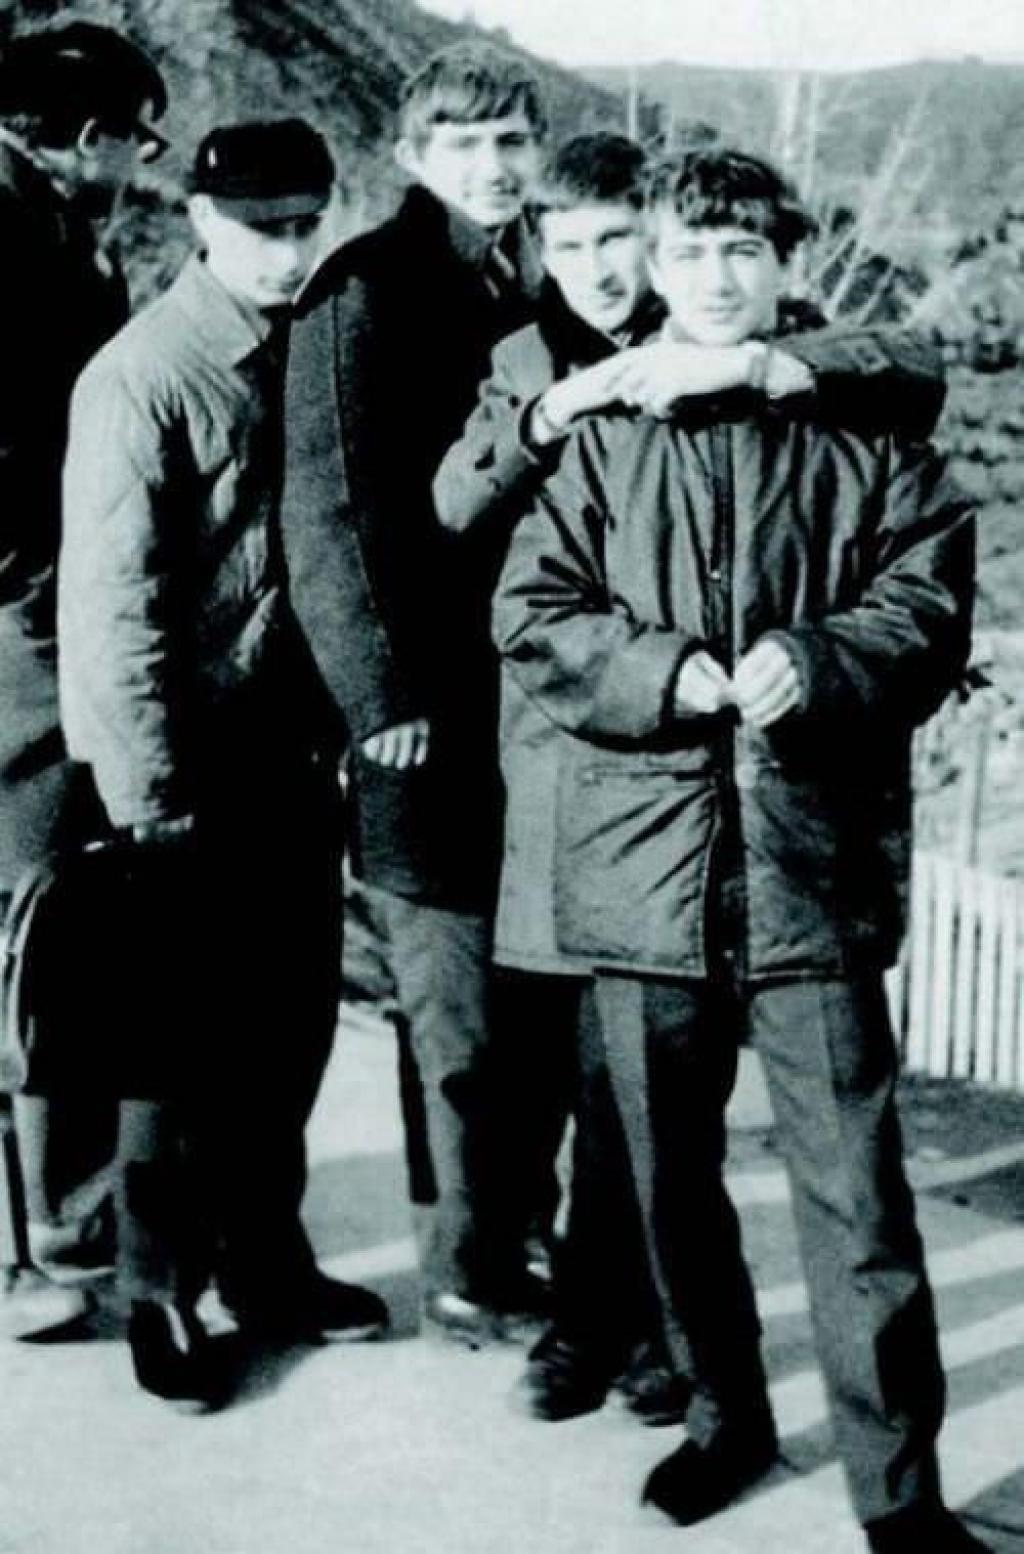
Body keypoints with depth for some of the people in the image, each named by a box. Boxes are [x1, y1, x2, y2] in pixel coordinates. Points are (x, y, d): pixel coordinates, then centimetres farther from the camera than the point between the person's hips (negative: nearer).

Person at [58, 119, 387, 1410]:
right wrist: (151, 795, -16)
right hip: (189, 770, -6)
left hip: (291, 749, 6)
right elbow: (111, 601, -16)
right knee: (182, 1044, 4)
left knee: (290, 1022, 14)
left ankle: (265, 1262, 30)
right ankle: (162, 1293, 21)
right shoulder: (143, 377, -14)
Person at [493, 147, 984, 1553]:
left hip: (814, 865, -2)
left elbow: (931, 606, -1)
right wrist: (665, 671, -14)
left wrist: (817, 658, -19)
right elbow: (531, 617, 1)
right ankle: (723, 1414, 36)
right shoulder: (599, 432, 7)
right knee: (671, 1172, 16)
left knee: (856, 1196, -2)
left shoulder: (861, 433, 4)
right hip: (643, 850, 2)